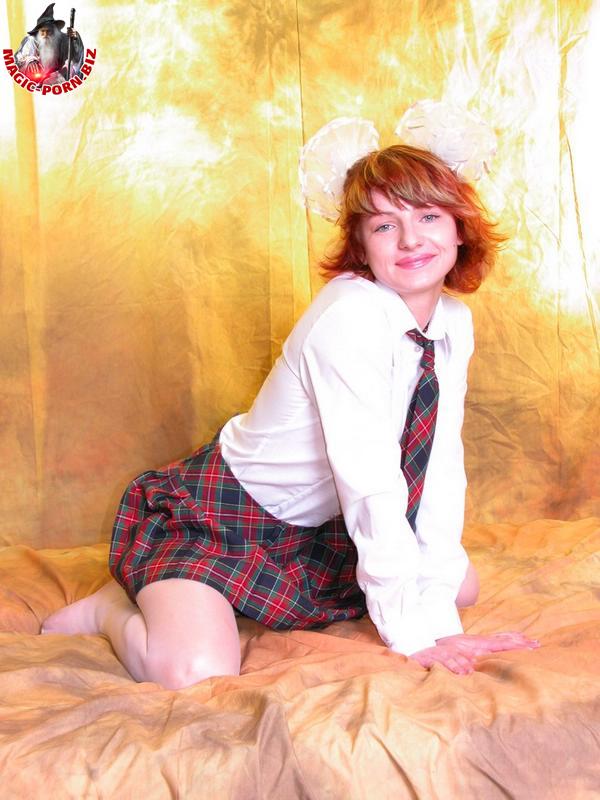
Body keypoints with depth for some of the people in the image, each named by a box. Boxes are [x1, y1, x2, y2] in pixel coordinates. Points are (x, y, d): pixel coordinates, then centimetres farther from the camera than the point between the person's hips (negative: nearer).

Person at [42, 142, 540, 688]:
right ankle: (116, 607, 5)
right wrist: (413, 632, -25)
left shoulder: (455, 323, -4)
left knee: (462, 585, 16)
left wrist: (438, 613, -13)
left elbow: (441, 468, -6)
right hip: (215, 513, -8)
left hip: (314, 523, 8)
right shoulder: (351, 316, -28)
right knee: (197, 672, -31)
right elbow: (370, 483, -29)